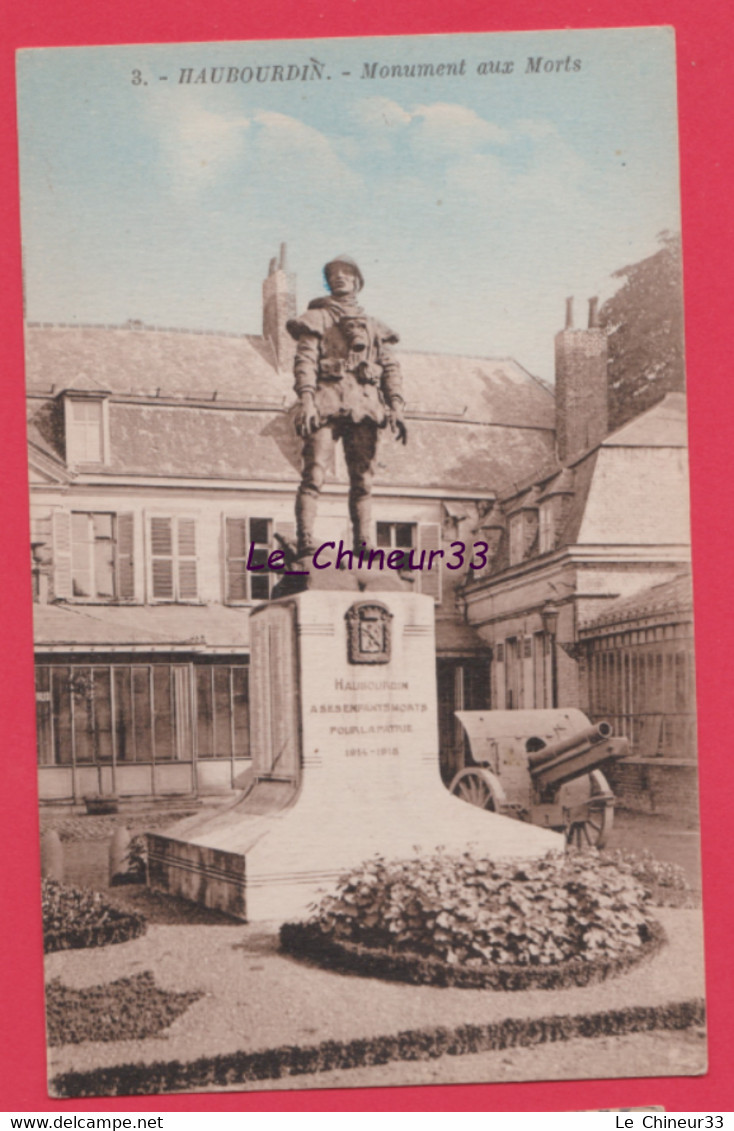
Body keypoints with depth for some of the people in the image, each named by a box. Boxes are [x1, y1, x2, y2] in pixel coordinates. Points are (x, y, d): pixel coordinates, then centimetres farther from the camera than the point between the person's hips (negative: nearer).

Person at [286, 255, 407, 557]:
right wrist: (306, 399, -15)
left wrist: (396, 407, 2)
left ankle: (363, 542, -2)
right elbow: (305, 360, 1)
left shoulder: (374, 327, 26)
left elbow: (391, 367, 17)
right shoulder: (316, 318, 15)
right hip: (326, 402, -3)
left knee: (363, 478, -2)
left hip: (364, 406, 3)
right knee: (314, 473, -13)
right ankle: (305, 539, -19)